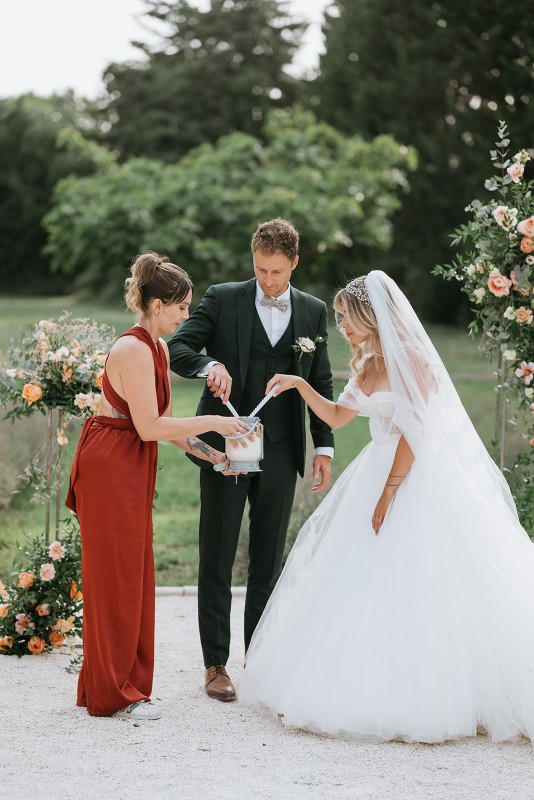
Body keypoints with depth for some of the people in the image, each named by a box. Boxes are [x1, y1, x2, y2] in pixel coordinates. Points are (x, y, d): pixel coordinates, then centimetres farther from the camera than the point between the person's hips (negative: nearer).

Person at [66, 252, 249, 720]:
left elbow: (162, 421, 13)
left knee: (133, 574, 12)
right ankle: (113, 693, 7)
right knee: (114, 574, -2)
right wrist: (211, 423, -15)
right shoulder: (133, 350, -19)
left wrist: (208, 453, 5)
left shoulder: (158, 348, 11)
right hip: (108, 466, -9)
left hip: (133, 469, 9)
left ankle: (124, 683, 21)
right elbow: (150, 426, -23)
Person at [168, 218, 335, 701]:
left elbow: (321, 383, 12)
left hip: (280, 449, 2)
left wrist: (324, 446, 6)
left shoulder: (313, 312, 9)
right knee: (217, 558, 1)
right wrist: (209, 365, -27)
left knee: (269, 562, 8)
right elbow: (178, 348, -6)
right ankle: (216, 666, 8)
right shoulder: (222, 299, 1)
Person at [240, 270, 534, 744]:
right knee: (362, 587, 6)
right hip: (379, 476, 9)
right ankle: (378, 690, 12)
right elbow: (337, 416, 21)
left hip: (418, 482, -9)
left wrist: (389, 492, -20)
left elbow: (413, 432, -18)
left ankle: (423, 698, 0)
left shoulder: (413, 361, -13)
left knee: (412, 591, -9)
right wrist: (301, 386, 7)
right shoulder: (368, 364, 12)